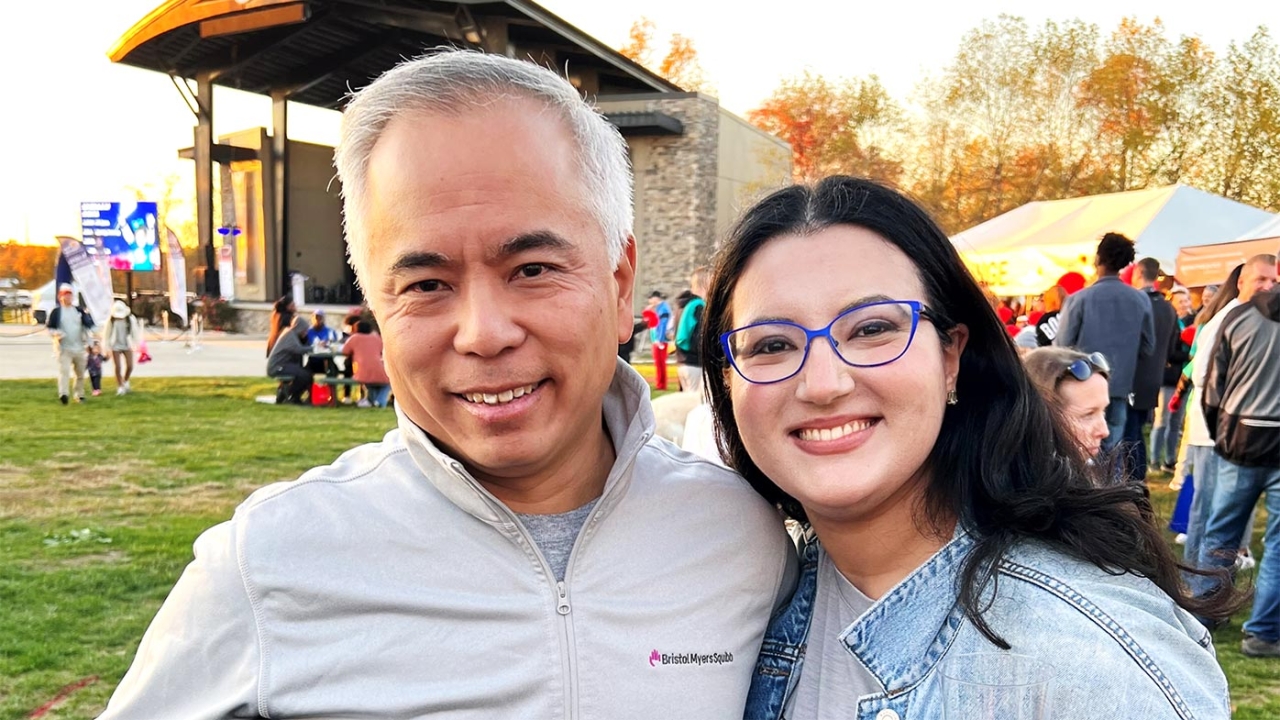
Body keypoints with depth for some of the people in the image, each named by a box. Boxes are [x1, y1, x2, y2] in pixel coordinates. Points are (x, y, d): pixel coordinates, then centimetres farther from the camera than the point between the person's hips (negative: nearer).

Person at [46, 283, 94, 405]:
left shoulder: (79, 311, 10)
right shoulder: (56, 312, 0)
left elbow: (88, 325, 14)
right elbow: (49, 327, 0)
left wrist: (88, 334, -3)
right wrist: (57, 333, -18)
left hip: (79, 347, 4)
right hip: (63, 348, -4)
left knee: (80, 373, 11)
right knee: (64, 370, -20)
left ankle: (79, 394, 25)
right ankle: (63, 394, -31)